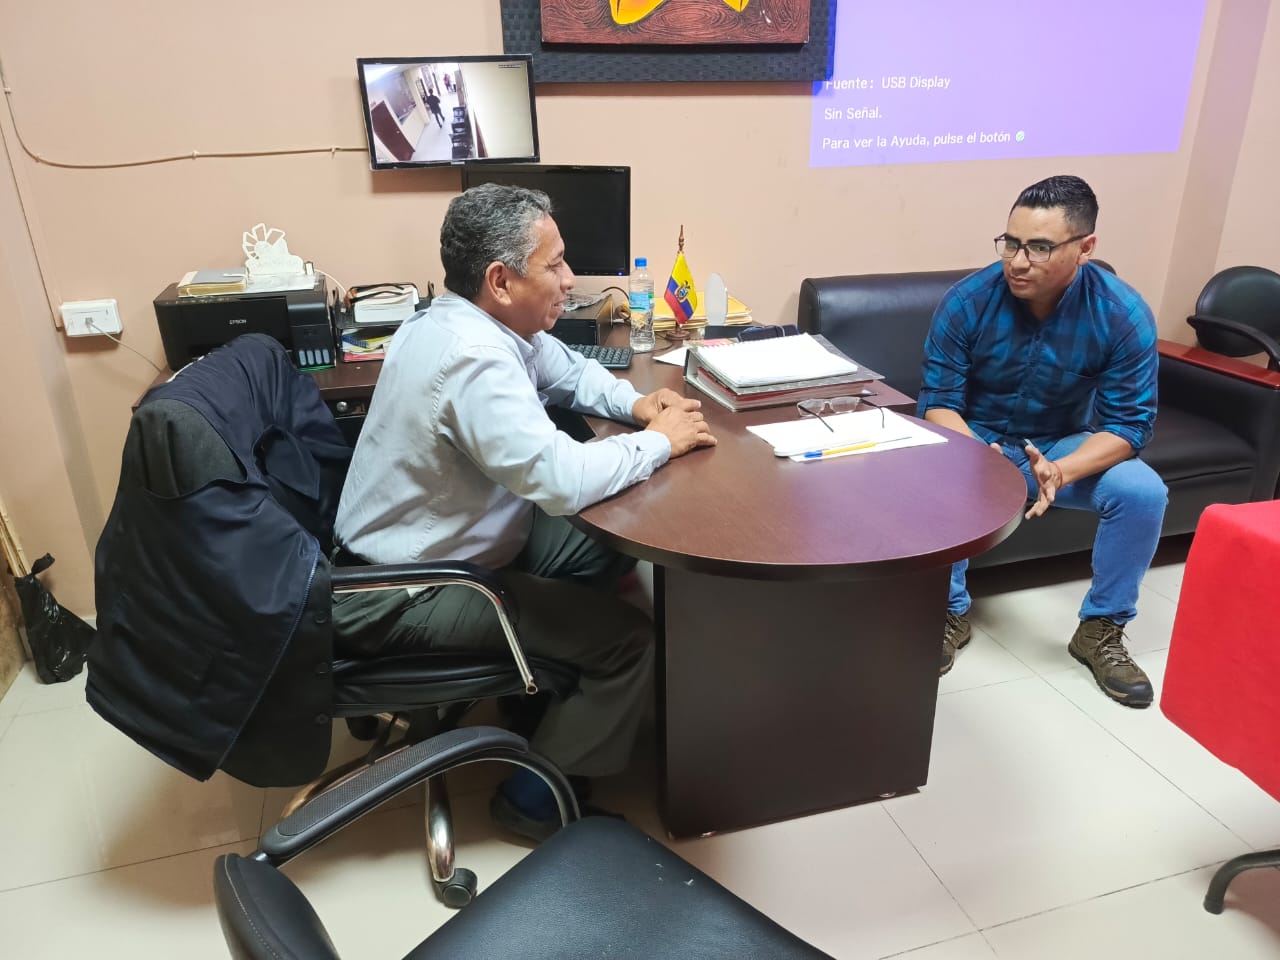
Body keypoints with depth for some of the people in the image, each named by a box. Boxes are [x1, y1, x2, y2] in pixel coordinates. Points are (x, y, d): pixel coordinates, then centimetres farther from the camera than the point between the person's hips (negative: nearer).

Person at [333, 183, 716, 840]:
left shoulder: (480, 319, 0)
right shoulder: (472, 357, -30)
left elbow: (568, 371, 16)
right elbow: (561, 480, -38)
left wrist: (636, 403, -3)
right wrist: (658, 441, -20)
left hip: (447, 539, 10)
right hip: (401, 597, -10)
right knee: (629, 641, -12)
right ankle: (538, 799, 8)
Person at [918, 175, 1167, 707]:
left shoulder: (1124, 313, -18)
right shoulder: (966, 300, -19)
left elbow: (1129, 423, -17)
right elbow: (938, 401, -16)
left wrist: (1061, 470, -37)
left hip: (1066, 445, 1)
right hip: (977, 439, -1)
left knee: (1143, 491, -25)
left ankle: (1101, 628, -1)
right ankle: (951, 613, -9)